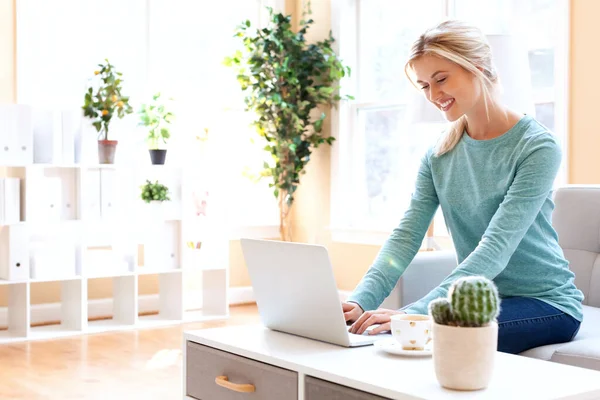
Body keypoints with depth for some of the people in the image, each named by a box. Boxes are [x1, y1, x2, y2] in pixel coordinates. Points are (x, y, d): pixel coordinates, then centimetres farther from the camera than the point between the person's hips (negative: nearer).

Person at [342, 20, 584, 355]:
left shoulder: (538, 148, -15)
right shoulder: (439, 156, 3)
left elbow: (495, 250, -25)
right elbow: (406, 236, -6)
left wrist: (415, 312, -36)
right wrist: (360, 300, -25)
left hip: (545, 300, -5)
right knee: (383, 333, -19)